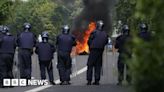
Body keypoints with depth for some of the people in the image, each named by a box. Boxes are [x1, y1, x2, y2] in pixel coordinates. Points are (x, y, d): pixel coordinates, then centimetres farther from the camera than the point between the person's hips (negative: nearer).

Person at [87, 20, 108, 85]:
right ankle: (97, 80, 8)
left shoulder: (94, 32, -10)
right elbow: (106, 42, 13)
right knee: (98, 66, 10)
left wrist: (90, 48, 11)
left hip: (93, 51, -4)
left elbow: (89, 41, -6)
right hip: (101, 51, 4)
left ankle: (89, 80, -4)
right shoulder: (105, 34, 4)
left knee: (90, 65, 1)